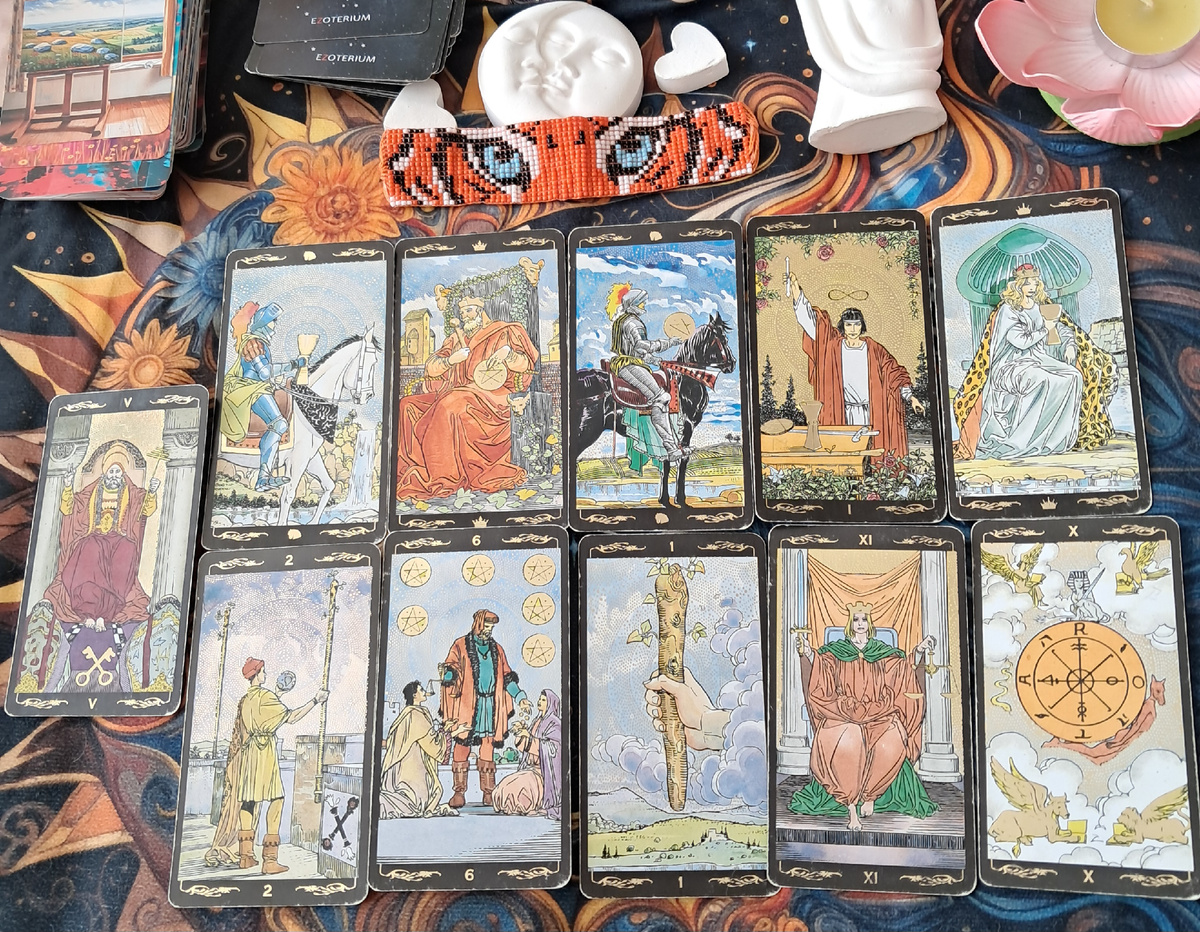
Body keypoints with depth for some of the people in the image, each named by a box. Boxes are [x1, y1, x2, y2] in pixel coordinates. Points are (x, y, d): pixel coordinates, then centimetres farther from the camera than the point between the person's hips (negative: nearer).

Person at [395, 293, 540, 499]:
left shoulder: (501, 332, 9)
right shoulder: (456, 338, 22)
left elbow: (525, 364, -3)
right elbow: (431, 368, 13)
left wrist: (507, 353, -22)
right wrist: (450, 360, -6)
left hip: (490, 395, -6)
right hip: (456, 393, 6)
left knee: (450, 406, -36)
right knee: (408, 405, -13)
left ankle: (446, 476, -31)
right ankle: (420, 465, -17)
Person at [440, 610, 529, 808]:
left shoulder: (497, 649, 16)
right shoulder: (461, 645, 4)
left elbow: (507, 676, 18)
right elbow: (451, 669, -4)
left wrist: (520, 698, 14)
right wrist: (446, 673, -28)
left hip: (491, 705, 3)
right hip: (466, 705, -3)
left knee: (488, 748, 3)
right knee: (462, 746, -5)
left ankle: (488, 792, 8)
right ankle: (459, 792, 0)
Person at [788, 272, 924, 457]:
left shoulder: (874, 349, 5)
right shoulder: (832, 345, 5)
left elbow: (894, 372, 9)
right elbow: (810, 320, 4)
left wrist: (911, 397, 1)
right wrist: (796, 288, -1)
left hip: (868, 413, 0)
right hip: (840, 413, 0)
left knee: (868, 447, -2)